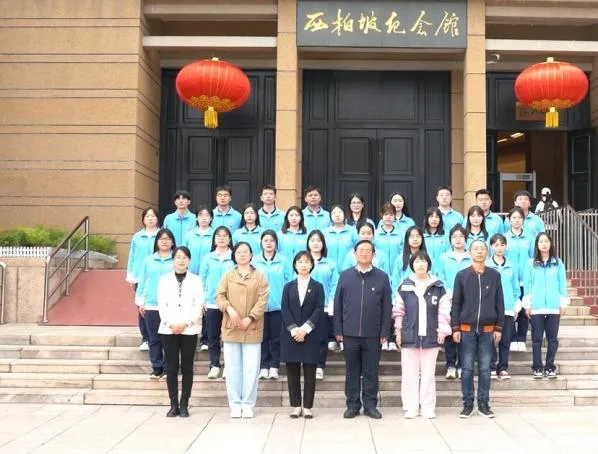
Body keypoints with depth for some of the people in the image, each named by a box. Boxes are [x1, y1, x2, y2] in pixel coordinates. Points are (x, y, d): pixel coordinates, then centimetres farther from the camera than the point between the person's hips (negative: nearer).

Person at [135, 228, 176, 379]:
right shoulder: (148, 260, 9)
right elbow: (142, 282, 11)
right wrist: (140, 301, 6)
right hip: (151, 305, 3)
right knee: (154, 339, 7)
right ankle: (157, 368, 16)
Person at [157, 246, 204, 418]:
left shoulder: (196, 280, 7)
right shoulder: (164, 279, 10)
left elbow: (198, 306, -1)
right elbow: (161, 305, 3)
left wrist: (185, 323, -12)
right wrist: (171, 324, -10)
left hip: (189, 330, -1)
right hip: (168, 329, 1)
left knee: (187, 368, 1)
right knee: (171, 368, 1)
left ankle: (184, 405, 7)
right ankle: (174, 405, 8)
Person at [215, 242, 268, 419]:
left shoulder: (259, 276, 6)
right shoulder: (227, 276, 11)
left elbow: (262, 300, -3)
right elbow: (219, 296, 3)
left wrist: (250, 317, -13)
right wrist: (229, 308, -16)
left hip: (252, 328, -1)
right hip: (231, 328, 1)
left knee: (251, 368, -2)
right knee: (232, 367, 3)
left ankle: (248, 404, 6)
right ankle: (235, 403, 10)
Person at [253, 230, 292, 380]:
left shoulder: (284, 261, 0)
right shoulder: (254, 261, 2)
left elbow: (289, 283, 1)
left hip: (278, 305, -1)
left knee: (276, 337, 5)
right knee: (262, 337, 6)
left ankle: (274, 367, 14)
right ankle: (263, 367, 13)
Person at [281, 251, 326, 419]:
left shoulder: (317, 287, 6)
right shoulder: (288, 286, 9)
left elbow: (319, 310, -4)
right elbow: (285, 309, 0)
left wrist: (305, 328, -15)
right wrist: (294, 330, -13)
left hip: (310, 335, -1)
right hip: (291, 334, 1)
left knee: (310, 372, 0)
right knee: (292, 372, 3)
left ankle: (307, 407, 6)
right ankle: (296, 406, 11)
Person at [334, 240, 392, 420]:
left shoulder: (382, 277, 2)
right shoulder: (345, 275, 5)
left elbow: (387, 307, 2)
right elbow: (337, 304, 6)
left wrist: (385, 333, -3)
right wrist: (338, 330, 1)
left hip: (373, 334, -1)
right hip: (350, 333, 1)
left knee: (371, 371, 6)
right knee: (352, 371, 8)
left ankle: (371, 405, 16)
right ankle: (352, 405, 17)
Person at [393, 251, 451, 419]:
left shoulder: (438, 287, 2)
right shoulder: (405, 286, 2)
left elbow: (444, 311, 2)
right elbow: (398, 311, 5)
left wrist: (442, 331, -2)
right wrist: (398, 331, 2)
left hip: (430, 336, 0)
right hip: (409, 336, 0)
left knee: (428, 374, 6)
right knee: (409, 374, 4)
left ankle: (428, 408, 14)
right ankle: (411, 408, 12)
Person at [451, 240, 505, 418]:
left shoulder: (494, 275, 5)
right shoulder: (462, 275, 2)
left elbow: (499, 303, 7)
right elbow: (456, 303, 3)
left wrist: (499, 328, 3)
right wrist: (455, 328, -3)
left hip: (487, 330, 1)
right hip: (467, 329, -1)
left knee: (485, 368, 5)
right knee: (467, 368, 3)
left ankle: (484, 404, 14)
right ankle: (468, 404, 11)